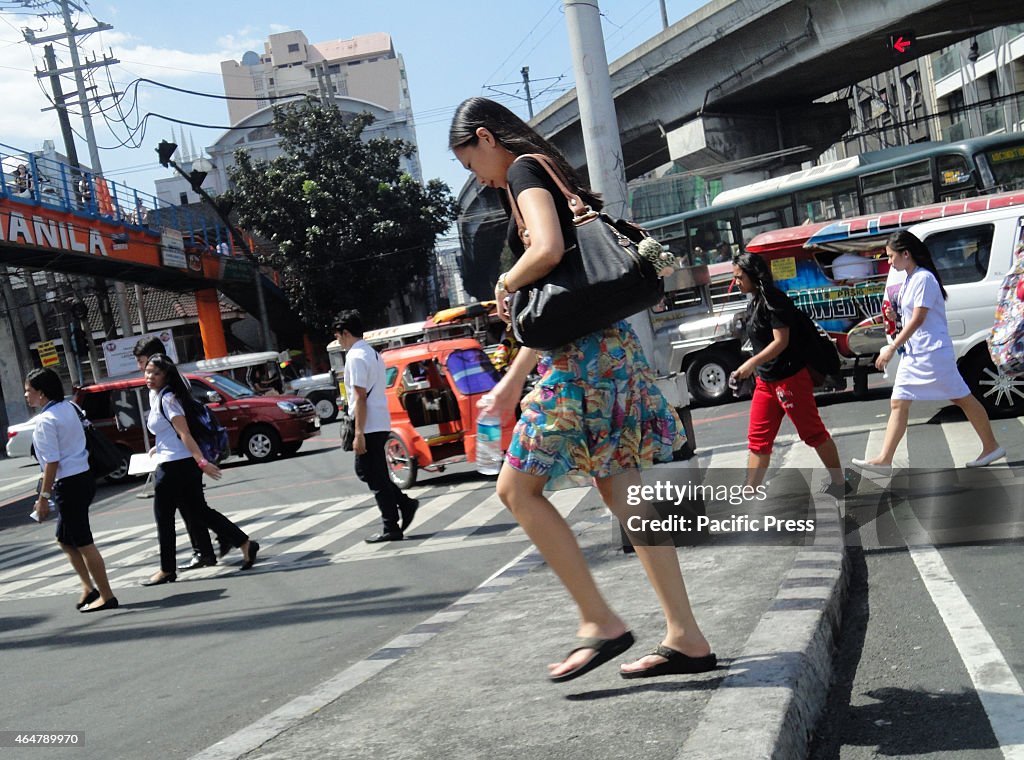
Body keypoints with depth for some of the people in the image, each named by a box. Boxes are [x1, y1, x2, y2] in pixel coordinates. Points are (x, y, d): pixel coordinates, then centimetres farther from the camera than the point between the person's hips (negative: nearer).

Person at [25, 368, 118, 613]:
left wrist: (44, 496, -13)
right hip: (83, 477, 9)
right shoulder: (69, 407, 9)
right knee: (65, 540, 20)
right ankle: (89, 587, 21)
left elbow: (52, 461, -18)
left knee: (83, 543, -1)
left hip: (69, 483, -9)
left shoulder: (45, 421, -16)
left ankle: (106, 596, 5)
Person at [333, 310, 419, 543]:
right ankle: (405, 503, 12)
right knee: (365, 470, 18)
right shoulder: (373, 354, 15)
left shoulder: (355, 357, -14)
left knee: (376, 478, -2)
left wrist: (359, 433, -19)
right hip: (381, 423, 9)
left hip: (369, 426, -9)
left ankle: (391, 528, 4)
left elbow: (360, 397, -19)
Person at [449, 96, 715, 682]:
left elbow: (547, 250, -25)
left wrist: (506, 285, -4)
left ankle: (601, 622, 1)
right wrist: (512, 382, 26)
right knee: (619, 487, 9)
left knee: (517, 487, -1)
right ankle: (687, 638, 11)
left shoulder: (524, 169, -4)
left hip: (581, 355, -9)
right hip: (610, 346, 9)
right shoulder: (555, 176, 24)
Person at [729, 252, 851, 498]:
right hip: (766, 381, 9)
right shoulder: (754, 303, 11)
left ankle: (839, 482, 18)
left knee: (813, 433, 3)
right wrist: (754, 368, 18)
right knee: (758, 438, 7)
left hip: (790, 378, -9)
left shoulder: (773, 300, -16)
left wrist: (751, 363, -26)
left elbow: (781, 341, -21)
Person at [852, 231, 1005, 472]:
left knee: (961, 398, 2)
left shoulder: (924, 278, -15)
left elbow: (918, 319, -19)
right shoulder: (908, 279, 12)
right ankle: (884, 459, 0)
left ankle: (991, 447, 15)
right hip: (912, 354, 9)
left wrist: (891, 349, -18)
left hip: (933, 352, -9)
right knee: (898, 403, 2)